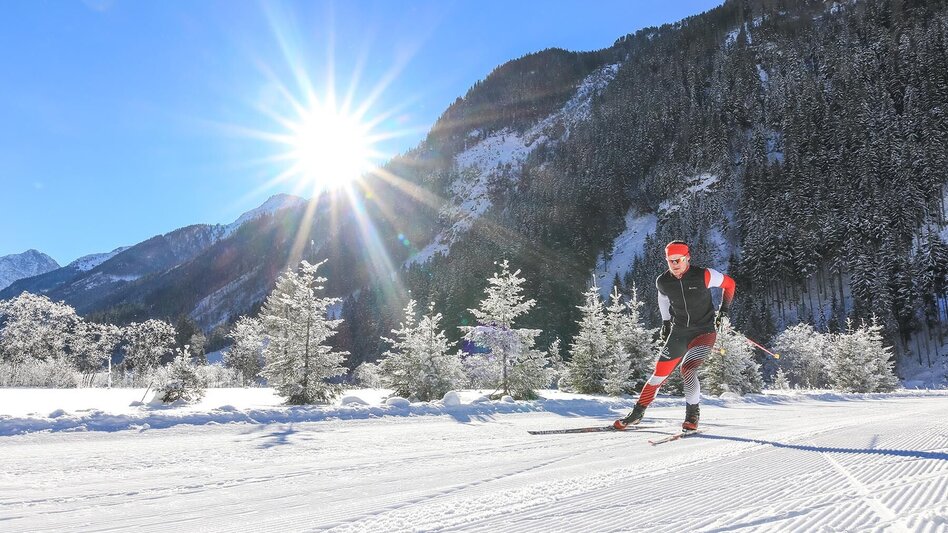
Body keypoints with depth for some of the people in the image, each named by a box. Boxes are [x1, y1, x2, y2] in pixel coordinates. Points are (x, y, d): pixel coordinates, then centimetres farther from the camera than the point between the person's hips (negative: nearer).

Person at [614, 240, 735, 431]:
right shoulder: (663, 282, -7)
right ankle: (637, 413, 18)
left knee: (687, 370, -25)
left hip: (705, 332, -3)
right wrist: (666, 322, 15)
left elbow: (729, 283, 1)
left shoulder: (703, 276, -17)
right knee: (659, 374, 2)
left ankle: (692, 413, -3)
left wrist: (724, 311, -5)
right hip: (678, 333, 3)